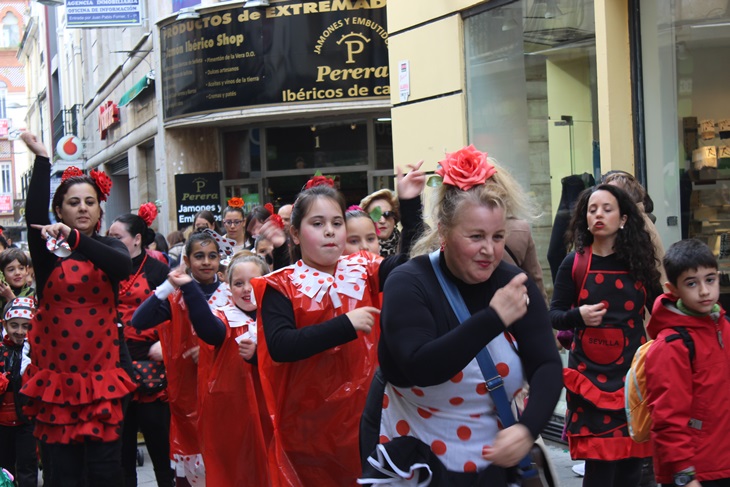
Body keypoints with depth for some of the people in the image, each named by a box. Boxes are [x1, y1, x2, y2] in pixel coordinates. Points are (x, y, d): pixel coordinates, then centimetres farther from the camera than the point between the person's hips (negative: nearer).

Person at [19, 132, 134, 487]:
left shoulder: (109, 247, 6)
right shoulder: (47, 250, 2)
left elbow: (124, 267, -17)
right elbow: (34, 214, -19)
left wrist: (74, 238, -31)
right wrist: (41, 159, -25)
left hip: (101, 379, 1)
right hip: (55, 378, -1)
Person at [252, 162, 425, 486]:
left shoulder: (362, 270, 5)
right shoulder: (282, 286, -7)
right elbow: (279, 347, -22)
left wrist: (410, 204, -13)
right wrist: (346, 325, -25)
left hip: (363, 411, 3)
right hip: (309, 422, -3)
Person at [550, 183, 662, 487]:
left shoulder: (638, 261, 3)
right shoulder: (574, 264, -1)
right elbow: (554, 316, 1)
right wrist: (579, 315, -19)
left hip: (634, 373, 2)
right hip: (590, 374, -2)